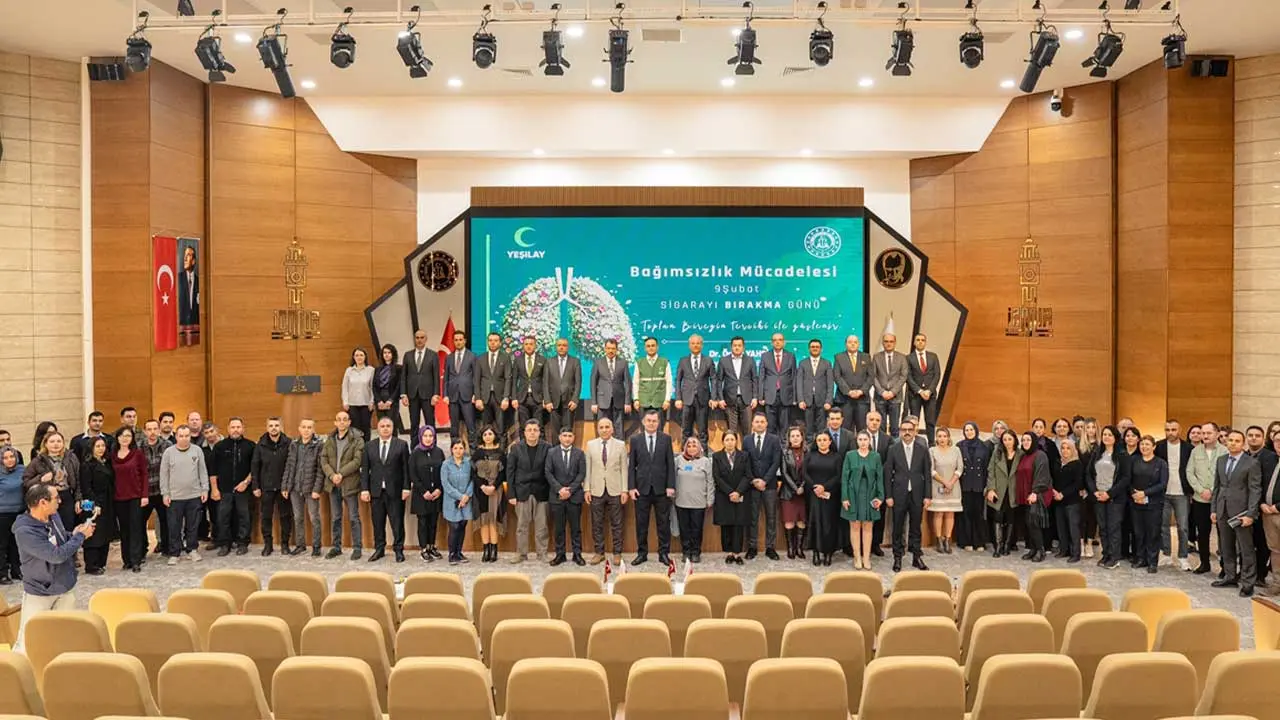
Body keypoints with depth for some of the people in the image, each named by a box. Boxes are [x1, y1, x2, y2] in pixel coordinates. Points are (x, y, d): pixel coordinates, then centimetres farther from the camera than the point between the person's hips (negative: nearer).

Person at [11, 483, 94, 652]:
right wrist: (80, 536, -17)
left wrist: (74, 534, -6)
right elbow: (57, 555, -29)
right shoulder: (24, 531, -27)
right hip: (39, 592, -6)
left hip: (66, 587, 6)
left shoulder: (54, 516, -4)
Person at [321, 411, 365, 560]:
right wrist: (331, 475, -12)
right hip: (333, 484, 5)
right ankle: (336, 547, 22)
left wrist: (341, 474, -18)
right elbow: (323, 459, 4)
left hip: (350, 484, -5)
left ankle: (356, 548, 7)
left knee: (353, 518, 1)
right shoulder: (330, 439, 10)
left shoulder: (357, 439, -5)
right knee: (335, 518, 12)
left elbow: (357, 460, -13)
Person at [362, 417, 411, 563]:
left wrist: (406, 488, -7)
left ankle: (398, 550, 13)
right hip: (376, 490, 2)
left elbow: (406, 468, -1)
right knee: (377, 522, 8)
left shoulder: (402, 445, 1)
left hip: (395, 491, -2)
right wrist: (364, 489, -1)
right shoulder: (369, 446, 8)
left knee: (397, 522, 2)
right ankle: (379, 549, 20)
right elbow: (364, 469, 6)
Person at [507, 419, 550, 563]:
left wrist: (550, 492, -5)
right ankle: (521, 553, 14)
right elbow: (510, 472, 3)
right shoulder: (516, 448, 3)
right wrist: (511, 495, -2)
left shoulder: (546, 448, 0)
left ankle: (542, 554, 11)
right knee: (521, 525, 5)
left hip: (541, 492, -1)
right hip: (522, 492, 1)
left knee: (541, 526, 2)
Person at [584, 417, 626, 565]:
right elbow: (588, 468, 5)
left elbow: (624, 469, 1)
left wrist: (624, 490, -4)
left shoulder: (620, 445, 1)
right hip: (596, 490, 1)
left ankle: (617, 553, 14)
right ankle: (599, 552, 18)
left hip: (615, 490, -1)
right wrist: (587, 489, 0)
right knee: (597, 524, 7)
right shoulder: (591, 444, 4)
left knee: (616, 524, 5)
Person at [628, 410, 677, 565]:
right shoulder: (635, 439, 4)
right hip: (642, 488, 0)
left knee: (664, 523, 4)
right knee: (641, 523, 6)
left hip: (661, 488, 0)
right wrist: (631, 487, -3)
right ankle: (642, 553, 16)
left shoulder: (666, 438, 3)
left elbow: (671, 464, 2)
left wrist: (671, 486, -5)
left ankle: (664, 553, 13)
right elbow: (631, 465, 4)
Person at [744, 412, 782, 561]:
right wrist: (753, 480, -8)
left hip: (770, 484, 0)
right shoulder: (746, 440, 6)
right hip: (752, 484, 0)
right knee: (752, 517, 3)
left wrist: (764, 480, -11)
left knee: (771, 517, 4)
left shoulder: (774, 440, 2)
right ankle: (751, 547, 9)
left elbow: (776, 462, -4)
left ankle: (770, 547, 10)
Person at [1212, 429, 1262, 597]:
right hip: (1223, 512, 6)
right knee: (1226, 547, 13)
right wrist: (1214, 509, 10)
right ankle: (1230, 577, 24)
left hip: (1241, 512, -6)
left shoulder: (1252, 463, -7)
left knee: (1246, 549, 0)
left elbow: (1255, 490, -9)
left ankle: (1247, 583, 7)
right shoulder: (1221, 460, 11)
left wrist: (1250, 514, -15)